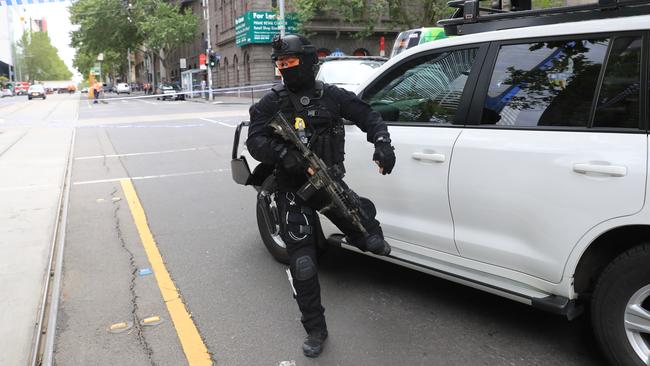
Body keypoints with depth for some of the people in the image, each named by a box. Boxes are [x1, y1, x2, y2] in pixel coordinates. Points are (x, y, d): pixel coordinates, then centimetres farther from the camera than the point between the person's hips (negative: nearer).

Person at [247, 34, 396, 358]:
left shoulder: (332, 96, 2)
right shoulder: (272, 103, -2)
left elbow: (368, 116, 6)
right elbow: (255, 142, -12)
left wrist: (382, 143, -13)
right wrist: (287, 156, -29)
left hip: (330, 183, 1)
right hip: (293, 193, -1)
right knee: (302, 265, -1)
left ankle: (372, 244, 32)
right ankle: (315, 331, 17)